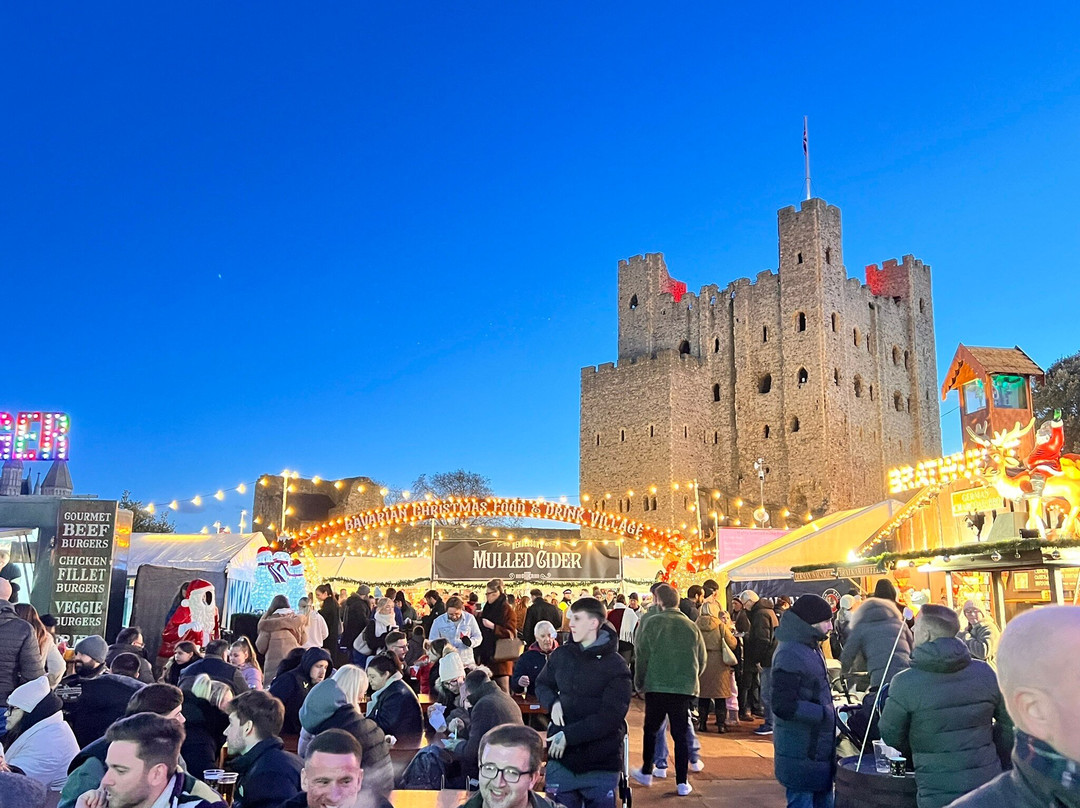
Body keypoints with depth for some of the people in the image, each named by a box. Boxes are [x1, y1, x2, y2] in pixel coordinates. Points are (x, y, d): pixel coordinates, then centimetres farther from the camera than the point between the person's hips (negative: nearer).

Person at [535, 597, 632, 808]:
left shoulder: (616, 665, -10)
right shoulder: (560, 655, 4)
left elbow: (611, 715, -17)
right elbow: (542, 684, 19)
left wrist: (569, 735, -21)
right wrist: (553, 702, -4)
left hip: (601, 765, -3)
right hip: (561, 757, 4)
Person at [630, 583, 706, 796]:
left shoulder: (651, 622, -6)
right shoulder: (691, 626, 3)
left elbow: (642, 656, -5)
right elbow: (702, 659, 9)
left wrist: (639, 682, 7)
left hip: (656, 686, -2)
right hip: (685, 688, 2)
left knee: (651, 730, 16)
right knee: (680, 734, 7)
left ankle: (646, 772, 27)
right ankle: (682, 783, 7)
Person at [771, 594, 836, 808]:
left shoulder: (811, 648, 11)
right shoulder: (789, 654, -21)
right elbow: (783, 705, -25)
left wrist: (832, 708, 8)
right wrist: (825, 713, -20)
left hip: (820, 749, 10)